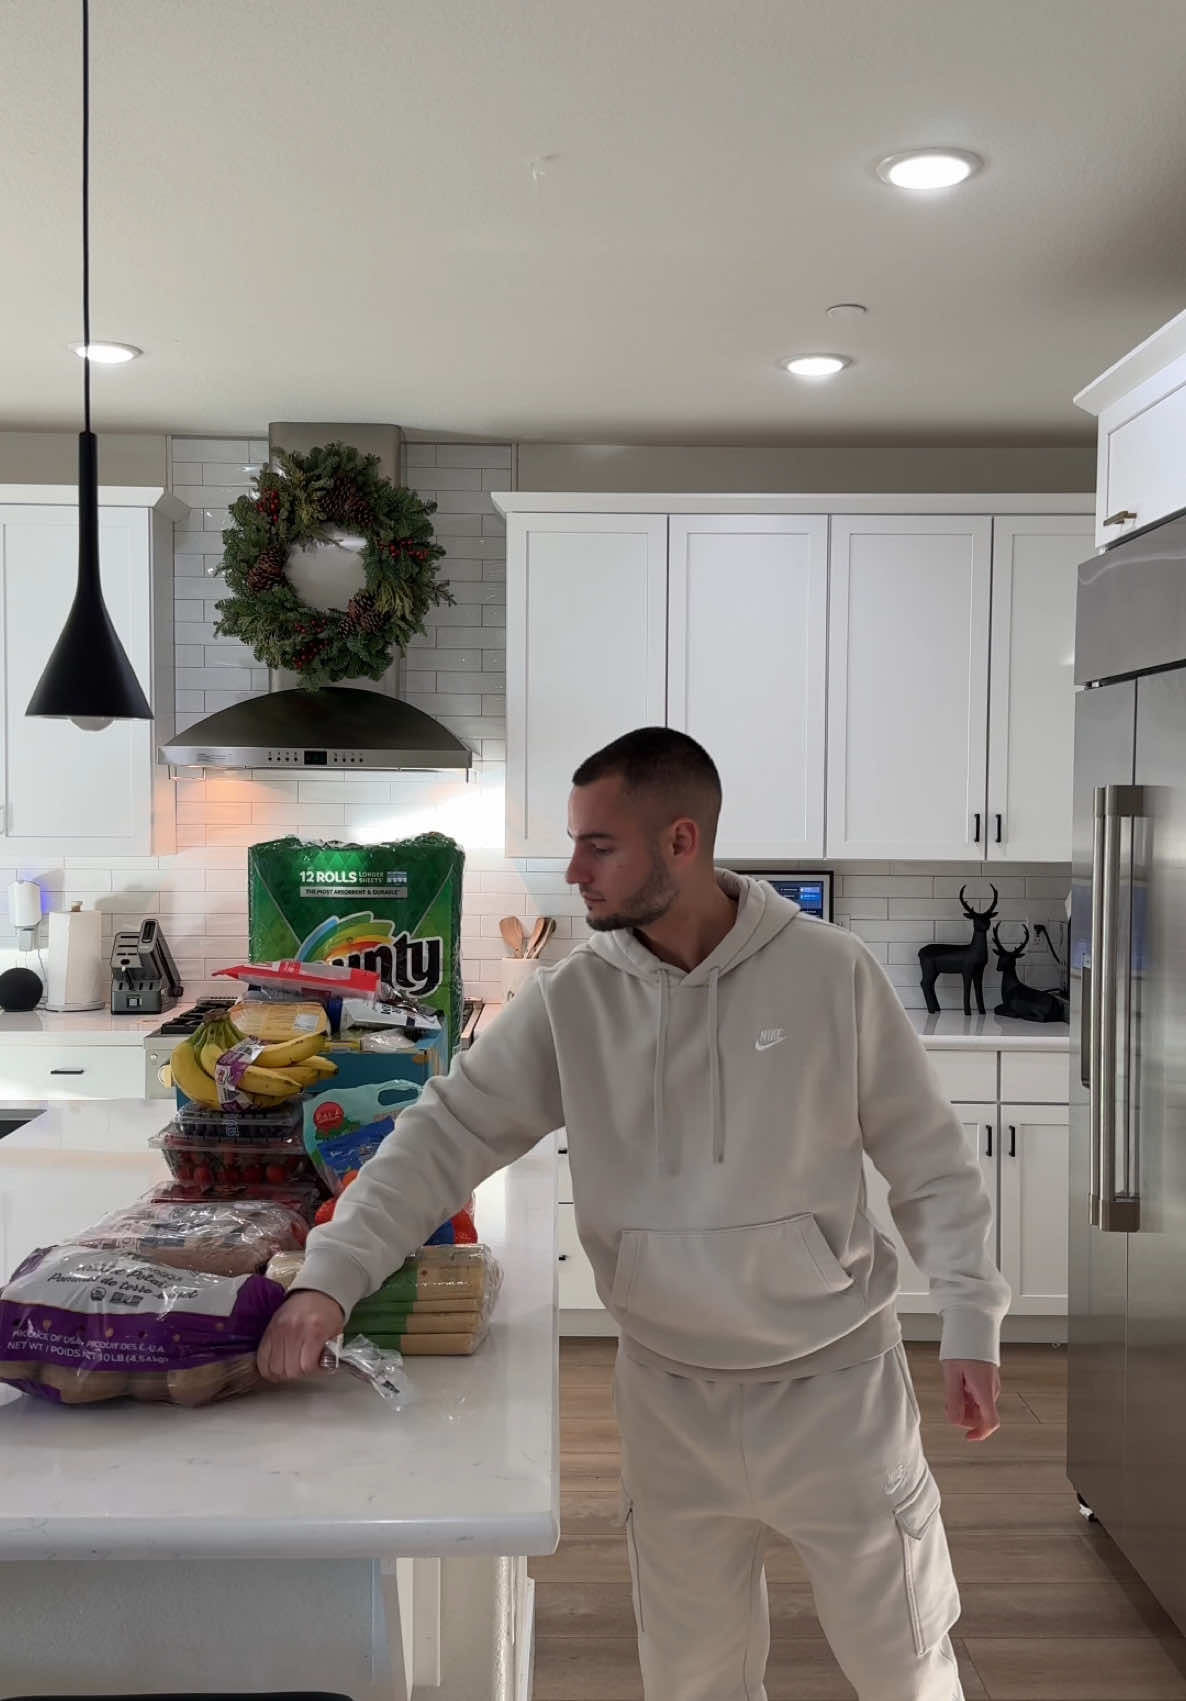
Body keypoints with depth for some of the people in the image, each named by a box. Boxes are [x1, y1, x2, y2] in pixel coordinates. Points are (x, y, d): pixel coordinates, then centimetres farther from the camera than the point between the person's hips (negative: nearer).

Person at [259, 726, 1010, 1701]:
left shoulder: (830, 971, -12)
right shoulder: (571, 1000, -7)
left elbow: (928, 1158, -5)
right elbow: (448, 1133, -10)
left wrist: (970, 1322, -7)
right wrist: (333, 1275, -20)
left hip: (838, 1380, -1)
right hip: (669, 1396, 2)